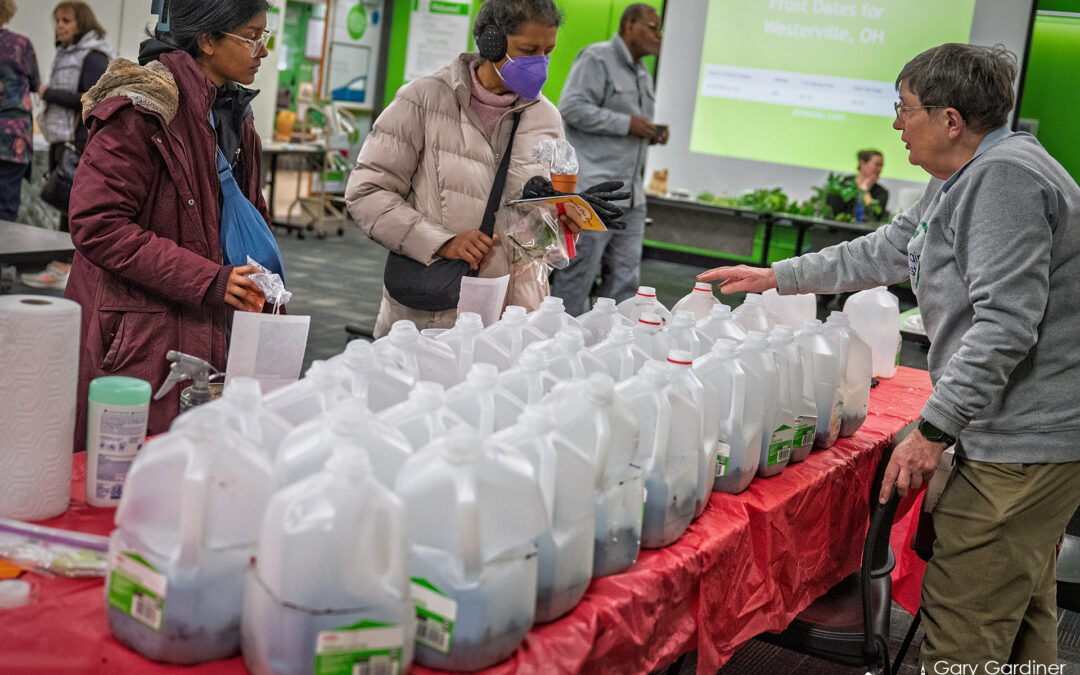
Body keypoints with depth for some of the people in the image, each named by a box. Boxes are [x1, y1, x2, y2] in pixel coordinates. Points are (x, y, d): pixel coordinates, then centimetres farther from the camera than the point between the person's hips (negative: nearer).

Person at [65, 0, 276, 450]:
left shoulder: (232, 113, 13)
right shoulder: (141, 110, -14)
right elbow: (96, 224, -19)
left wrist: (261, 289, 9)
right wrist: (206, 280, -21)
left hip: (206, 334, 8)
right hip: (137, 340, -7)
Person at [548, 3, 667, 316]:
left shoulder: (642, 74, 21)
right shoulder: (597, 58, -6)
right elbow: (572, 108, -16)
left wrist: (653, 134, 8)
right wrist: (627, 124, -16)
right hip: (593, 186, -9)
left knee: (625, 276, 6)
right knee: (579, 270, -5)